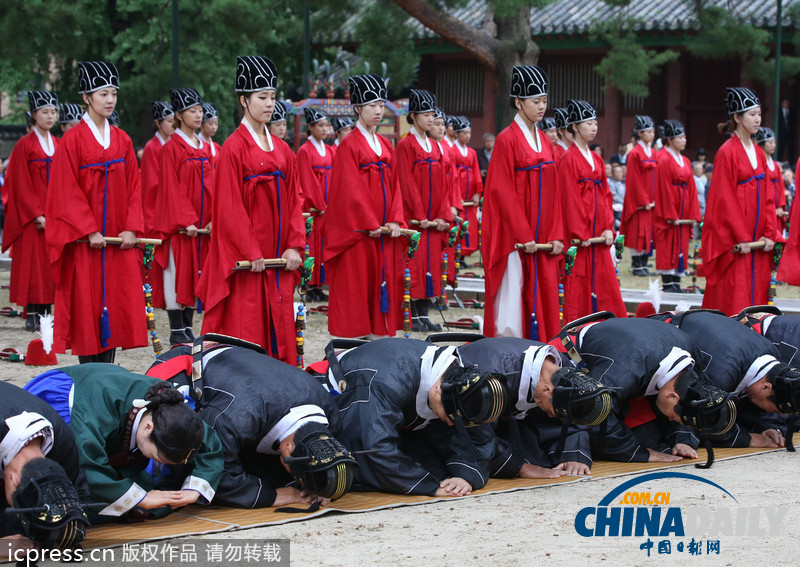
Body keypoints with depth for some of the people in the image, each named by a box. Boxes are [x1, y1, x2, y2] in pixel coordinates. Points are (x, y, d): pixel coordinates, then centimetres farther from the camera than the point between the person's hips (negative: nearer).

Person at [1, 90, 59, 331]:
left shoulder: (58, 144, 11)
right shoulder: (25, 145, -4)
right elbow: (21, 185, -8)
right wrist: (37, 215, -14)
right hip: (31, 218, -5)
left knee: (51, 264, 4)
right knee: (32, 265, -4)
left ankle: (45, 312, 9)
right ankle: (31, 315, -2)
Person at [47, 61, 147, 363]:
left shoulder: (122, 140, 10)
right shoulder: (72, 140, -5)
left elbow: (134, 187, 9)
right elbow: (67, 191, -8)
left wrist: (132, 228, -3)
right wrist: (89, 231, -15)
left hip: (120, 239, 5)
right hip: (85, 240, -5)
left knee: (116, 304, 2)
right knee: (87, 302, -3)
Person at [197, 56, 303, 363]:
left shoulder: (282, 150, 13)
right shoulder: (234, 148, -7)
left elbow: (293, 200, 12)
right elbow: (230, 207, -11)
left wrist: (294, 245, 0)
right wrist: (251, 254, -15)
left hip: (278, 257, 6)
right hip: (246, 257, -6)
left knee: (280, 327, 6)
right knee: (247, 326, -6)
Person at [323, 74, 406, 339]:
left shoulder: (385, 145, 14)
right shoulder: (349, 145, -6)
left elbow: (393, 184, 12)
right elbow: (351, 189, -11)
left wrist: (395, 220, -2)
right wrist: (371, 225, -15)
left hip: (384, 229, 6)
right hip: (358, 229, -6)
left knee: (385, 282, 6)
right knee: (356, 284, -4)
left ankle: (380, 334, 10)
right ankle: (355, 339, -1)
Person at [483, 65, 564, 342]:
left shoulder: (545, 142, 14)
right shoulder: (507, 140, -7)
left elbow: (553, 191, 13)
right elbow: (503, 190, -12)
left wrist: (557, 235, 3)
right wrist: (524, 236, -16)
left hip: (543, 238, 7)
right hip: (513, 236, -7)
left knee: (543, 296, 5)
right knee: (513, 299, -7)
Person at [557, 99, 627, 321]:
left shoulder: (596, 159, 15)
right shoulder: (569, 159, -8)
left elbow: (605, 195, 13)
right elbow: (570, 198, -12)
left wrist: (608, 227, 1)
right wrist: (579, 233, -15)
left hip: (598, 233, 7)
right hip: (578, 231, -7)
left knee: (605, 282, 6)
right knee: (578, 285, -4)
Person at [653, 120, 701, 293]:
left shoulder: (685, 161, 13)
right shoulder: (665, 161, -10)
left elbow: (691, 188, 13)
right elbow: (665, 190, -13)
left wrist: (694, 214, 6)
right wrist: (671, 216, -16)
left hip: (683, 212, 8)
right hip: (668, 214, -8)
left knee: (681, 247, 7)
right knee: (668, 247, -4)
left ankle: (676, 283, 11)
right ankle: (668, 283, 0)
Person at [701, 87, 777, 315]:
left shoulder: (758, 154, 13)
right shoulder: (727, 152, -9)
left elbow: (767, 197, 14)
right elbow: (725, 198, -12)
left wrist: (769, 233, 2)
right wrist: (741, 238, -16)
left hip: (757, 240, 7)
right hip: (733, 241, -7)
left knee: (756, 294, 6)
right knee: (733, 298, -7)